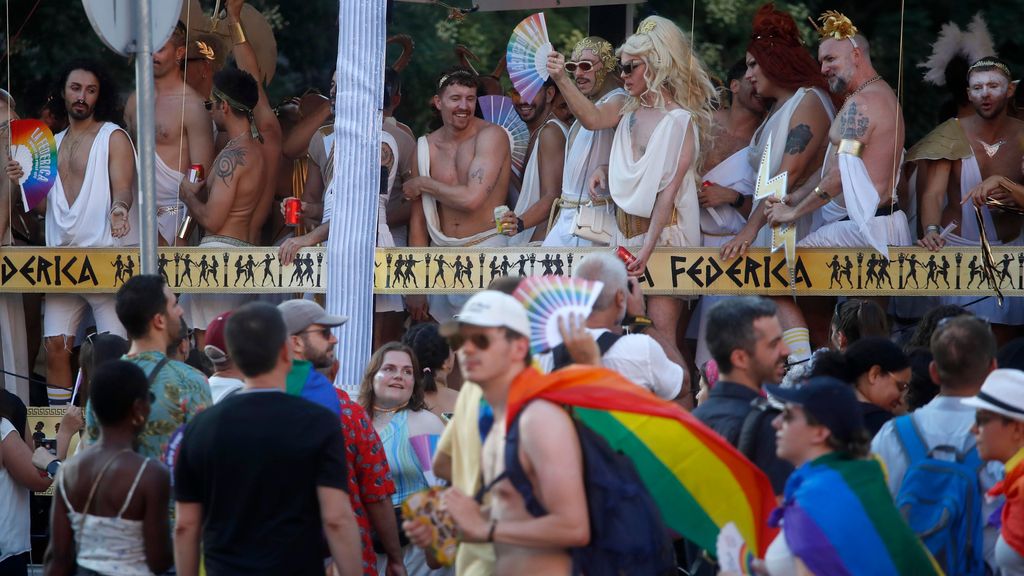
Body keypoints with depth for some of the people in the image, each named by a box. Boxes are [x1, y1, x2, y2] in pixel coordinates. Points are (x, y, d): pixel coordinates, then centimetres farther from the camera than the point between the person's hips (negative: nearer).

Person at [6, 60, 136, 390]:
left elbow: (122, 188, -11)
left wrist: (120, 208, -33)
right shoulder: (54, 143, 19)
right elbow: (44, 204, 19)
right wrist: (23, 180, 0)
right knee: (56, 347, 0)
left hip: (106, 252, -5)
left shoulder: (113, 137, 1)